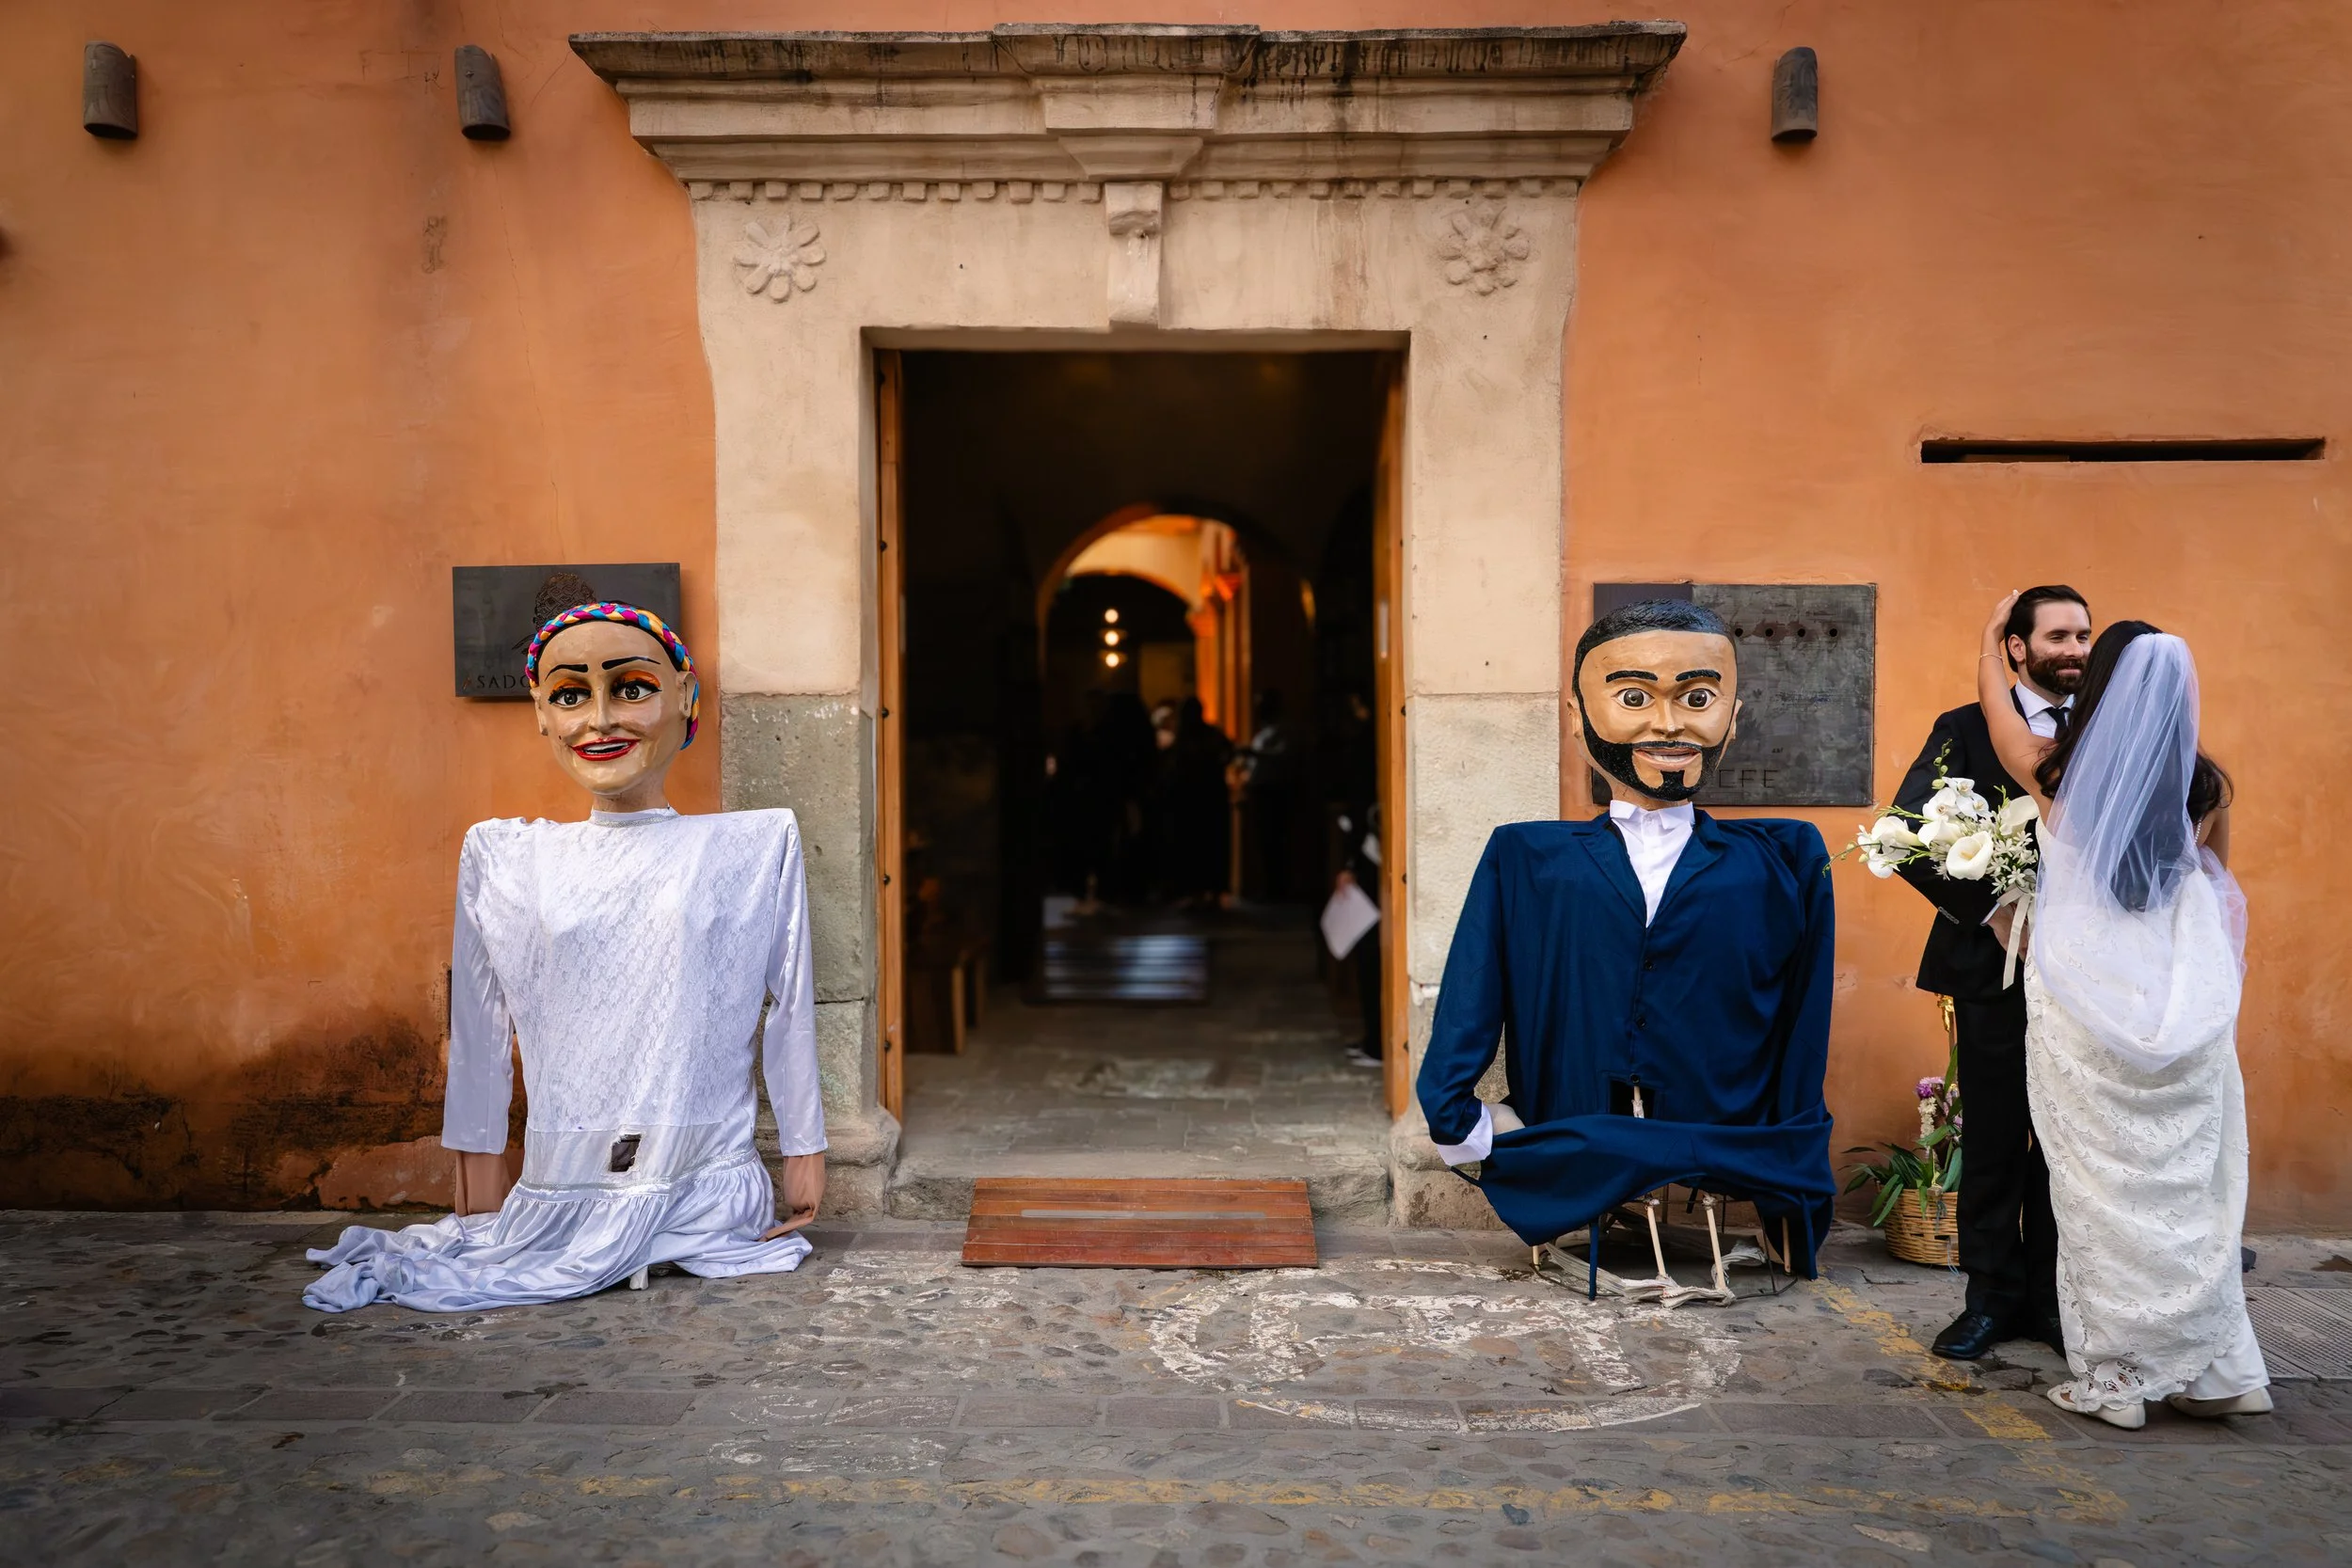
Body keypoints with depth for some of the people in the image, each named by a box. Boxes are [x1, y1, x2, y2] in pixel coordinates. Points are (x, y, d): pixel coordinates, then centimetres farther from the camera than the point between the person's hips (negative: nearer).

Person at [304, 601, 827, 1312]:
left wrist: (805, 1151, 9)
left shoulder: (755, 846, 0)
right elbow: (478, 1025, 11)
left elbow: (789, 1009, 5)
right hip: (562, 1192, 2)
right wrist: (479, 1163, 14)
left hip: (709, 1188, -1)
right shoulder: (503, 857, 5)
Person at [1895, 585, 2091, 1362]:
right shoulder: (1964, 731, 0)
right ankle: (1992, 1297, 17)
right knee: (1994, 1139, 5)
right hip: (1995, 968, -2)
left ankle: (2052, 1297, 21)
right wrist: (1990, 911, -16)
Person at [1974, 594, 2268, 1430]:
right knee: (2188, 1186, 12)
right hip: (2182, 1009, 3)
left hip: (2083, 1002, -2)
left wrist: (1991, 636, 32)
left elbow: (1995, 706, 15)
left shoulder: (2057, 772, -6)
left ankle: (2112, 1376, 11)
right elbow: (2219, 882, 17)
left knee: (2099, 1188, 4)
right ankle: (2215, 1370, 19)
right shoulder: (2202, 785, -1)